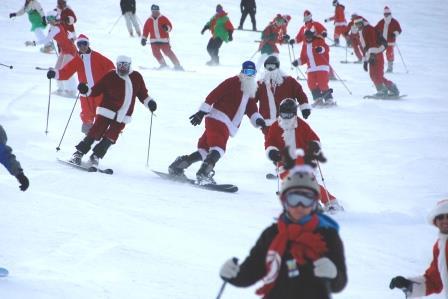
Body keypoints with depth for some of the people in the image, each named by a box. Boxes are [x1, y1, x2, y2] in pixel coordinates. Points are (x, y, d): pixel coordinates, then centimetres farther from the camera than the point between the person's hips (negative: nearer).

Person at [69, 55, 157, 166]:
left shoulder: (137, 77, 4)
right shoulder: (110, 76, -6)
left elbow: (142, 94, 16)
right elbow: (96, 90, -5)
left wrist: (149, 102, 1)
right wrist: (86, 91, -22)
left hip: (122, 116, 3)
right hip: (106, 111, -3)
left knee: (110, 138, -1)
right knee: (95, 133, -9)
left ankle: (95, 157, 13)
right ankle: (79, 153, 2)